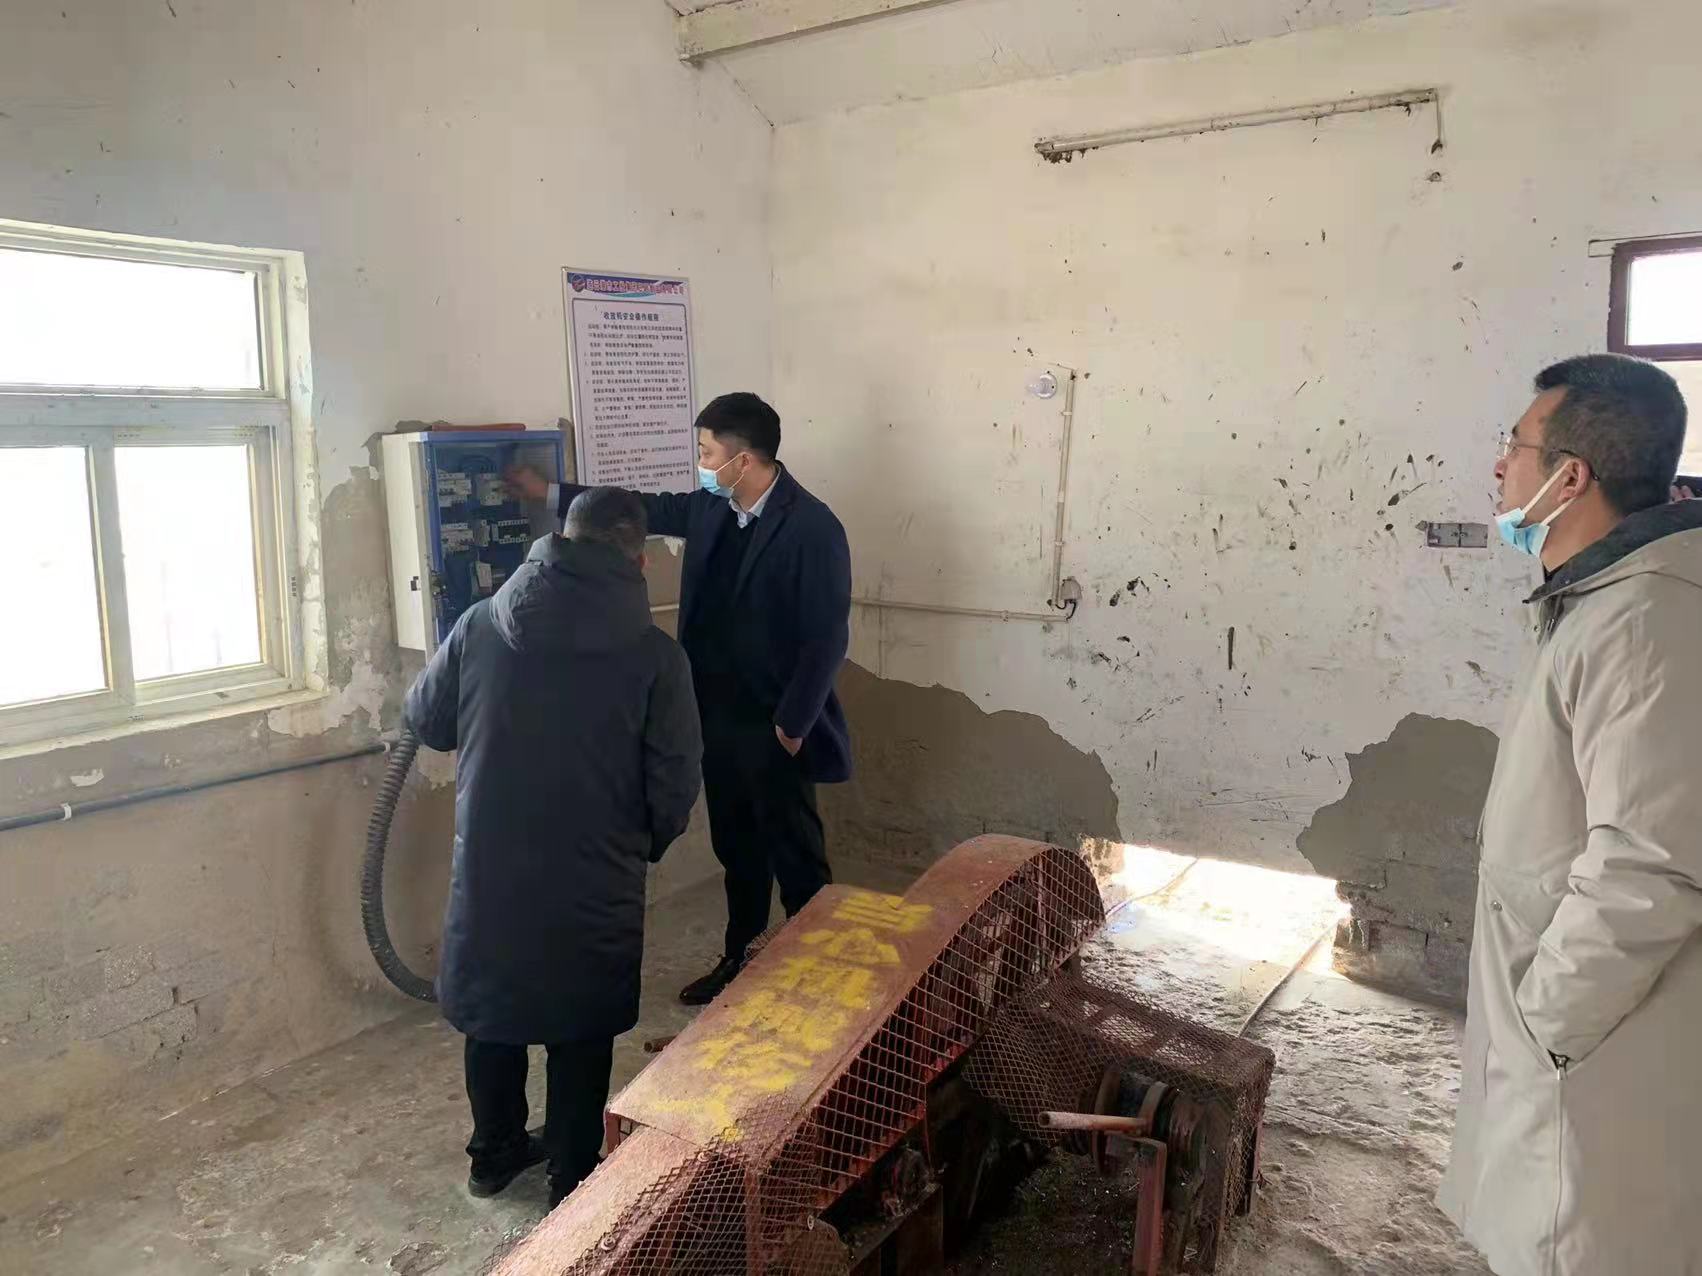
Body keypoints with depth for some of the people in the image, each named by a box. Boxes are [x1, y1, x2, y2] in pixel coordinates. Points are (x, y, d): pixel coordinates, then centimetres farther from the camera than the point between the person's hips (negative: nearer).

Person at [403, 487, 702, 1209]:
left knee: (492, 1008, 23)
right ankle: (573, 1180, 30)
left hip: (486, 867, 3)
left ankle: (494, 1153, 40)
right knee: (582, 1031, 16)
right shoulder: (655, 654, -13)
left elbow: (425, 721, 7)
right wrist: (644, 845, 10)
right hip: (593, 882, -3)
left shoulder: (481, 625, -6)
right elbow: (675, 784, -10)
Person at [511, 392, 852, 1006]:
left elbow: (827, 637, -18)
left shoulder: (813, 528, -19)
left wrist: (792, 724, -16)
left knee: (796, 857, 6)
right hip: (718, 716, 7)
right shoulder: (712, 507, 3)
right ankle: (739, 959, 36)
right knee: (736, 849, 20)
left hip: (773, 726, -7)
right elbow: (651, 510, 20)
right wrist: (551, 492, 24)